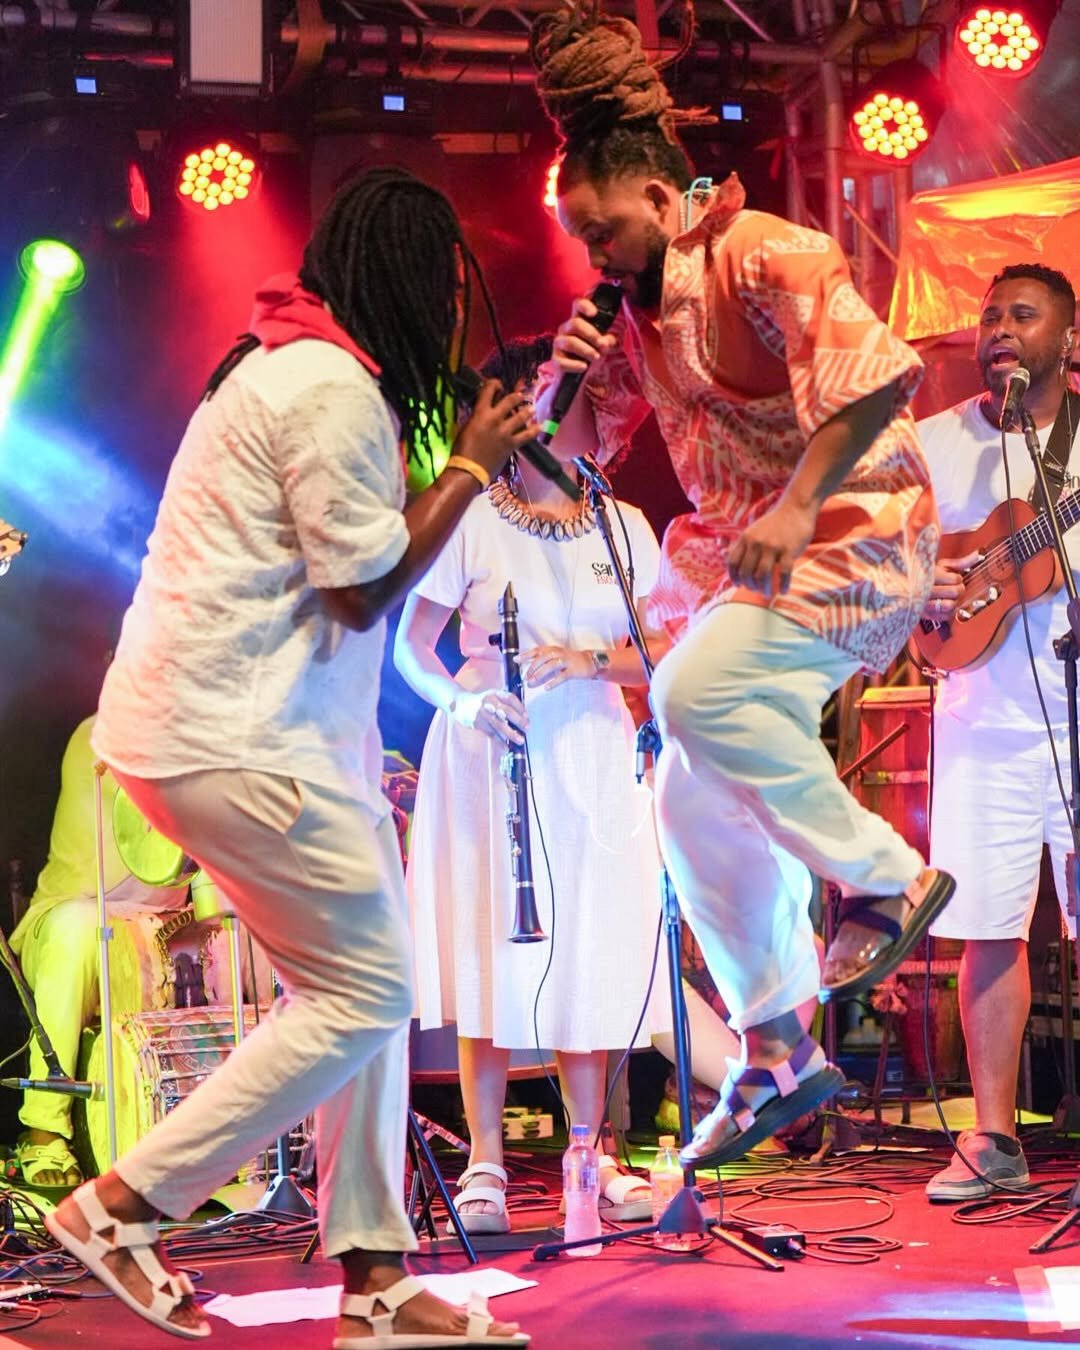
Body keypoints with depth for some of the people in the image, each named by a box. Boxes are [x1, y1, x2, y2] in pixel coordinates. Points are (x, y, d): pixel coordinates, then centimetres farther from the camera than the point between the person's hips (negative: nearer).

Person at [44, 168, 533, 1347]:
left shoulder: (286, 365, 19)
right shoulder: (337, 389, -14)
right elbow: (364, 588, -13)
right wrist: (470, 469, -5)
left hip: (238, 721, 11)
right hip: (232, 735, -11)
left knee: (365, 982, 10)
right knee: (369, 988, -7)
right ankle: (122, 1205, -2)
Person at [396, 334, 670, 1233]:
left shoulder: (623, 528, 10)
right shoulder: (470, 522, 1)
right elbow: (412, 645, -2)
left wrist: (589, 662, -13)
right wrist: (464, 701, -20)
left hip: (591, 757, 3)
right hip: (491, 754, -3)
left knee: (591, 953, 2)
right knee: (493, 953, -6)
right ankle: (485, 1165, -1)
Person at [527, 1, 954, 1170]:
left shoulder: (762, 257, -14)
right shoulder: (633, 310, 10)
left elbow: (882, 369, -27)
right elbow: (578, 453, 18)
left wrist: (797, 503, -30)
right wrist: (572, 382, -4)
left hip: (851, 536, -9)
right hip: (742, 560, 9)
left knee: (694, 690, -31)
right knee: (693, 803, 5)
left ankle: (886, 876, -13)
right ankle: (774, 1052, 17)